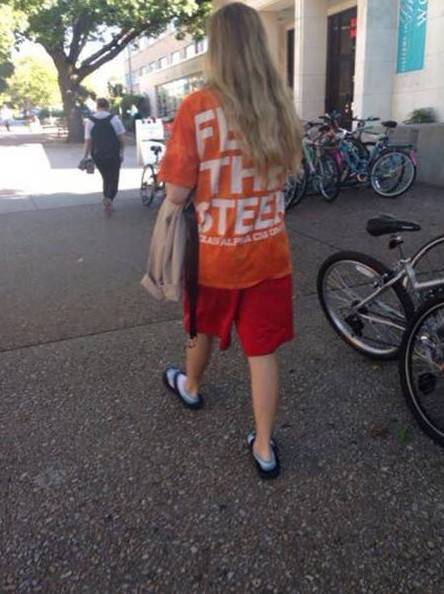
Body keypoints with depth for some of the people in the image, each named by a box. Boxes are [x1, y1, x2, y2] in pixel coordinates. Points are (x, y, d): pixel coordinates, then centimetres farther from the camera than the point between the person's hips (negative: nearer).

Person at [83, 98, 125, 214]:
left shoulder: (90, 120, -2)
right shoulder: (114, 118, -6)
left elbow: (88, 141, -5)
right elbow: (120, 138, -5)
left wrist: (85, 156, -1)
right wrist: (121, 152, 7)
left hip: (98, 155, 2)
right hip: (113, 155, -2)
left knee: (106, 179, 20)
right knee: (113, 180, 5)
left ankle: (106, 199, 23)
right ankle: (109, 199, -21)